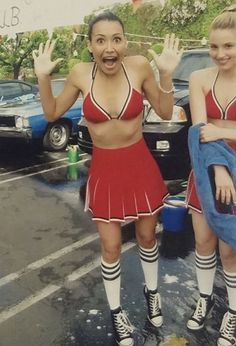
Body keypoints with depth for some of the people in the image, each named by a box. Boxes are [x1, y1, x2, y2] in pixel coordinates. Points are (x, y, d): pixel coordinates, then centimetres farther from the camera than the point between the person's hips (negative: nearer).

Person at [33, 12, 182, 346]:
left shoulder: (139, 66, -12)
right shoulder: (80, 74, -10)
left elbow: (165, 112, -2)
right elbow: (52, 113, 3)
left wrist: (166, 74, -16)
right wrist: (43, 78, -12)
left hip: (140, 164, 0)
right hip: (105, 169, 0)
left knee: (147, 235, 19)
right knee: (110, 247, 8)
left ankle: (152, 291, 48)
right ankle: (116, 311, 33)